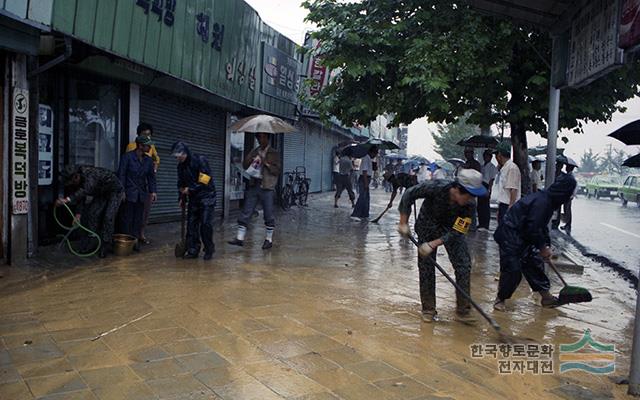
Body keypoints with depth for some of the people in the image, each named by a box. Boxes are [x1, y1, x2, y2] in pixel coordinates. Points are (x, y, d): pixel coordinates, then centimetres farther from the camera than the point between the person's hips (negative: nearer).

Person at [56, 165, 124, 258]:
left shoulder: (90, 174, -38)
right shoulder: (78, 179, -13)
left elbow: (85, 190, -56)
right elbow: (80, 196, -9)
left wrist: (67, 200, -66)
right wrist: (78, 214, -21)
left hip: (115, 191, -8)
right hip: (102, 193, 8)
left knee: (108, 217, -16)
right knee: (92, 214, -1)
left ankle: (106, 246, -6)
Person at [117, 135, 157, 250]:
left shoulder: (148, 160, 9)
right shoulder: (127, 157, -5)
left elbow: (151, 176, 12)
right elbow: (121, 174, -6)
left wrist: (152, 191, 2)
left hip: (142, 194, 5)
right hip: (129, 193, -4)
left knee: (138, 219, 6)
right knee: (127, 219, 0)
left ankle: (136, 241, 12)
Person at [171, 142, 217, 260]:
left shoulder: (200, 160, -16)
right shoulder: (181, 165, 6)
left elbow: (204, 181, -20)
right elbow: (181, 183, 15)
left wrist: (190, 189, -18)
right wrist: (182, 198, 8)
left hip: (206, 196, -6)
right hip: (193, 198, 7)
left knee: (205, 224, -9)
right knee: (191, 224, 4)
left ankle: (209, 250, 5)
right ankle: (193, 250, 12)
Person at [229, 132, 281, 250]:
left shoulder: (274, 154, 2)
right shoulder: (254, 152, 15)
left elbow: (278, 170, -6)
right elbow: (245, 165, 10)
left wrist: (266, 163, -16)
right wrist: (252, 160, -9)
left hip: (267, 188, -3)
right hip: (253, 186, 4)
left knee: (268, 215, 3)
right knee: (246, 213, 1)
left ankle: (269, 239, 15)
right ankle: (240, 238, 5)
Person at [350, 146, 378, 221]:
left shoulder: (368, 159, 17)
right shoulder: (366, 159, -15)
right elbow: (364, 171, -20)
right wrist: (366, 183, -23)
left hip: (366, 180, 11)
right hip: (364, 180, -11)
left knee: (366, 198, 12)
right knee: (362, 197, -13)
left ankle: (364, 215, 18)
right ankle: (355, 215, -13)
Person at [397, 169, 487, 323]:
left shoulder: (468, 204, -28)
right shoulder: (436, 187, -35)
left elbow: (456, 232, -24)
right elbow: (409, 194, -23)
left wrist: (433, 244, -33)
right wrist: (403, 223, -21)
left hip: (452, 228, 2)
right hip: (428, 226, -1)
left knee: (464, 264, -10)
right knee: (426, 266, 0)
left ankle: (463, 310, 1)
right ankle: (428, 310, 15)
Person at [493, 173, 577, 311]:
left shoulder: (547, 200, 7)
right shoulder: (542, 202, -26)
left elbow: (542, 226, 17)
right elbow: (533, 229, -24)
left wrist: (546, 245, 12)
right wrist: (543, 247, -10)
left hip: (523, 237, 11)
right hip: (510, 238, -10)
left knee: (535, 263, 14)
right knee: (512, 269, -7)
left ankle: (546, 297, 25)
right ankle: (500, 299, 10)